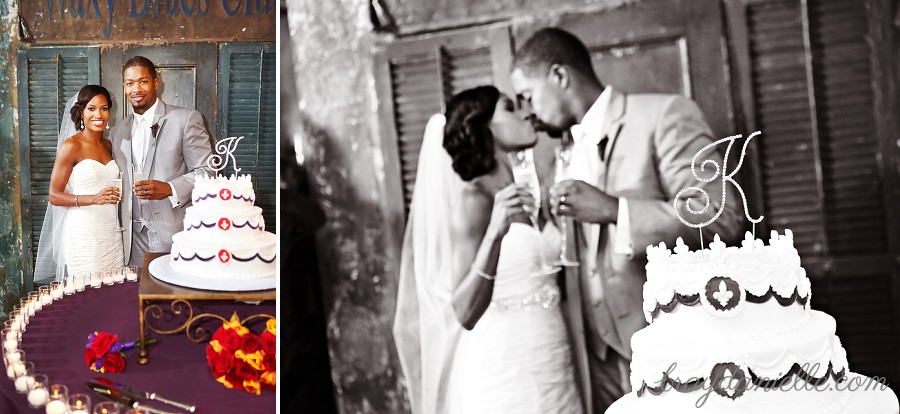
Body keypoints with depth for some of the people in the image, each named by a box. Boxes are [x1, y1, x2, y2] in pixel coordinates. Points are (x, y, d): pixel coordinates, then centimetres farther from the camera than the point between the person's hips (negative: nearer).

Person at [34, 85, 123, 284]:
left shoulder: (107, 145, 13)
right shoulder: (71, 146, -7)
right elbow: (54, 196, -10)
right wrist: (94, 199, -21)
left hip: (111, 233, 6)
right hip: (83, 235, -6)